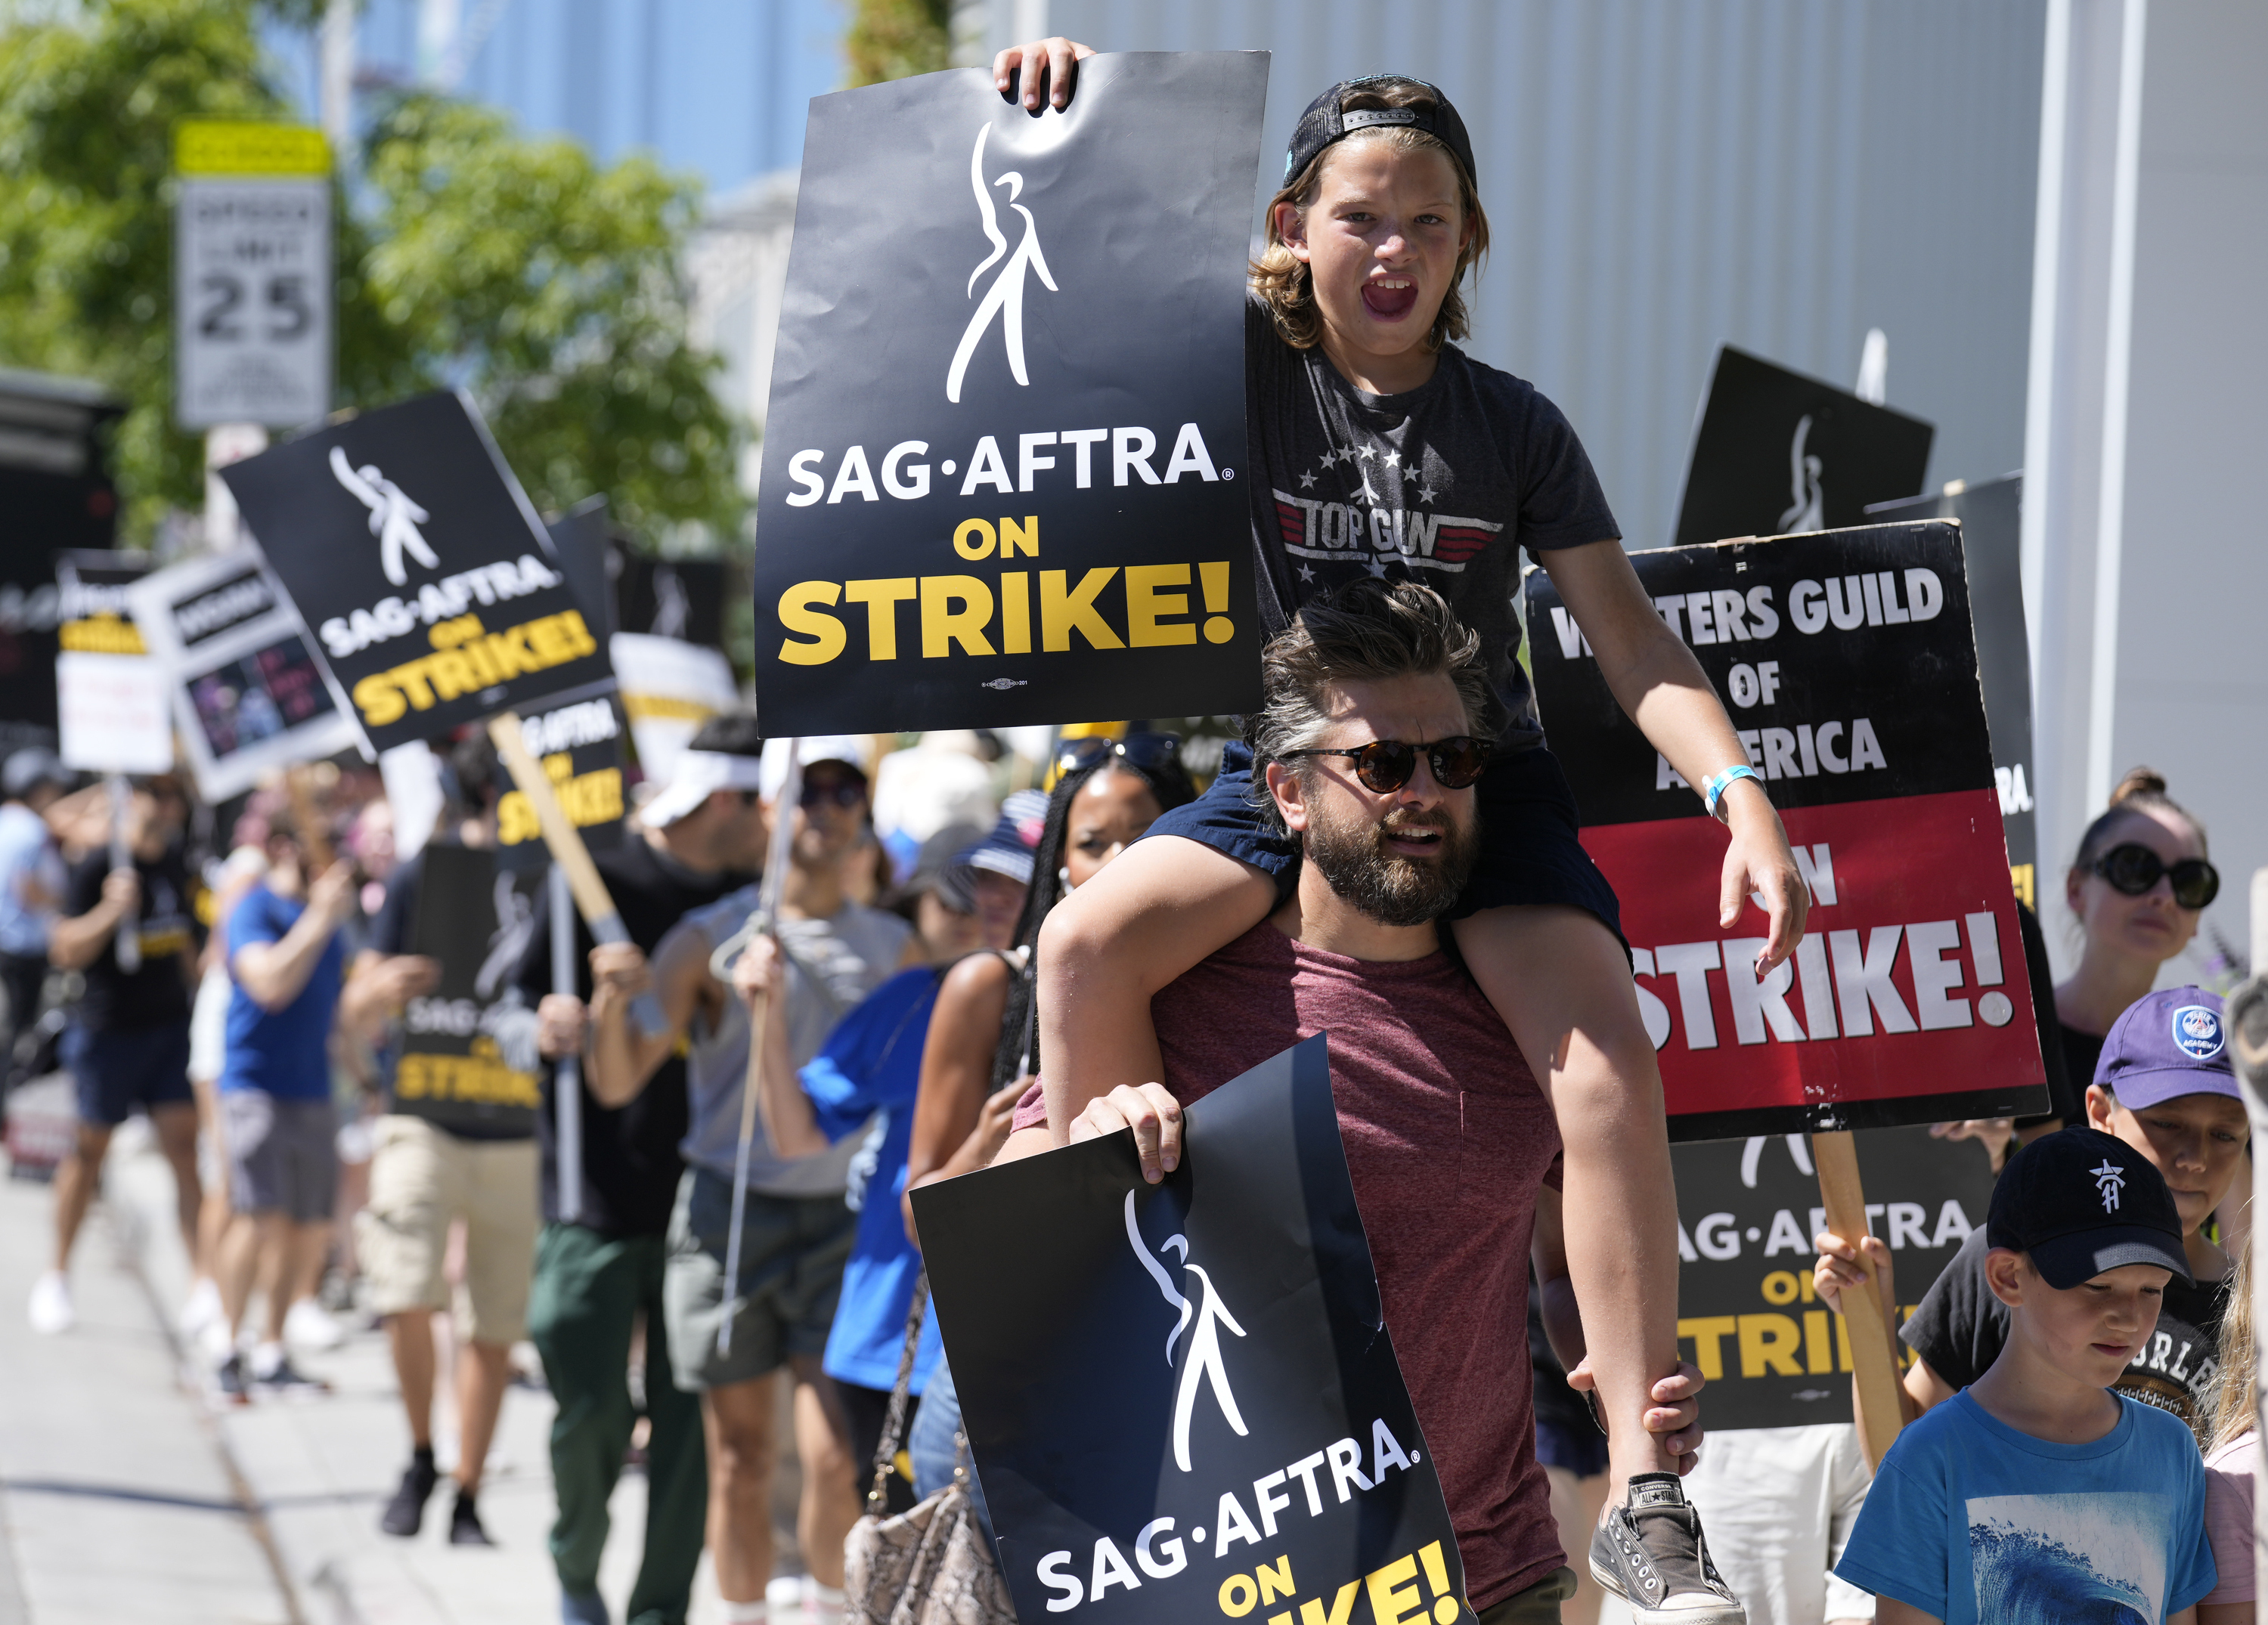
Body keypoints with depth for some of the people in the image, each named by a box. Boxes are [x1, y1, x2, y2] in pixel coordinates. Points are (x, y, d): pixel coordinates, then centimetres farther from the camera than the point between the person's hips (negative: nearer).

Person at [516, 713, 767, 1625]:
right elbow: (520, 1009, -2)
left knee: (689, 1424, 1)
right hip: (599, 1200, -3)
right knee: (592, 1415, -1)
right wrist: (544, 1029, -23)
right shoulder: (598, 878, -4)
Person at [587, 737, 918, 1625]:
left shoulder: (893, 948, 8)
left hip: (842, 1217, 1)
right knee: (740, 1458, 2)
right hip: (728, 1210, -1)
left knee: (835, 1458, -9)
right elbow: (618, 1083, -6)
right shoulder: (712, 938, 0)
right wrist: (612, 1002, -26)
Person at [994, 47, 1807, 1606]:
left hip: (1486, 784, -1)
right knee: (1086, 944, -26)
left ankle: (1643, 1489, -23)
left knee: (1608, 1064, -25)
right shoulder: (1248, 365, -2)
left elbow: (1630, 637, -6)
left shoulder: (1513, 427, -3)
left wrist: (1743, 796, -20)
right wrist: (1055, 112, -19)